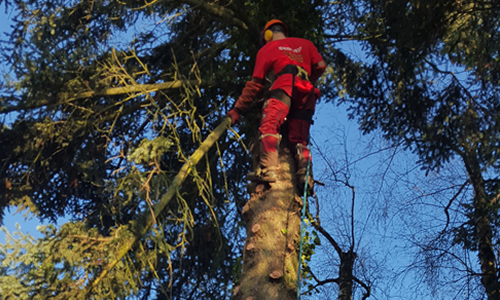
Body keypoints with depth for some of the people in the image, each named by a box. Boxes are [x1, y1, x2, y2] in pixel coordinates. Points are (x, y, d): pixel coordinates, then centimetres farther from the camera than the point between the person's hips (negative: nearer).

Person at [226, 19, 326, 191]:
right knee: (299, 140, 7)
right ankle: (306, 176, -12)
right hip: (307, 95, 5)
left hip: (286, 84, -5)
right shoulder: (305, 44, 34)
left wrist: (237, 110, 20)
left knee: (269, 126, -20)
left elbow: (255, 84, 17)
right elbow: (321, 66, 21)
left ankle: (267, 169, -41)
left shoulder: (266, 49, 22)